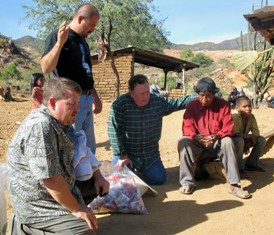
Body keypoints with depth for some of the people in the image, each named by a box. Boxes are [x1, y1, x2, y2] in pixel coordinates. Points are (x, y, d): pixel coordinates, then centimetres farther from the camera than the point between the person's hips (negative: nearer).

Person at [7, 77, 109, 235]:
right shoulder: (41, 127, -27)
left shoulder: (62, 122, 5)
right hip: (39, 203, -10)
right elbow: (51, 179, -29)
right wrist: (76, 209, -20)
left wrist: (98, 176, 6)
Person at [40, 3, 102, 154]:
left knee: (89, 148, 17)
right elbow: (45, 68, -21)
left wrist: (95, 97, 24)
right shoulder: (58, 36, -9)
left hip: (86, 100, 8)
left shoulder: (82, 40, 16)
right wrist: (60, 42, -30)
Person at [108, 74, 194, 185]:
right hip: (127, 153, -3)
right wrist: (121, 156, -18)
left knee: (159, 179, -5)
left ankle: (140, 168, 27)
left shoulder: (158, 101, -6)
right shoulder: (120, 105, -19)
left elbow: (176, 104, 9)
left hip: (150, 154, 4)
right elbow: (114, 131, -19)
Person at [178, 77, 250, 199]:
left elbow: (228, 128, -11)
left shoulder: (223, 105, -5)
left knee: (227, 141, -33)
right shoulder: (191, 106, -4)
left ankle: (234, 185, -31)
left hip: (217, 143, 0)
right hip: (198, 144, 1)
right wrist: (197, 137, -32)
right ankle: (187, 182, -25)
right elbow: (187, 128, -10)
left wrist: (216, 136, -33)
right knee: (183, 142, -29)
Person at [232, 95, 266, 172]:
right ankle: (239, 167, -20)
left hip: (244, 141, 7)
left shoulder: (251, 117, -6)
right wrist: (250, 136, -24)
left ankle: (251, 164, 5)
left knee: (261, 140, -5)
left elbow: (256, 133, -7)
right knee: (240, 140, -37)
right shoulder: (235, 117, -27)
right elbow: (235, 134, -36)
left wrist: (248, 143, -22)